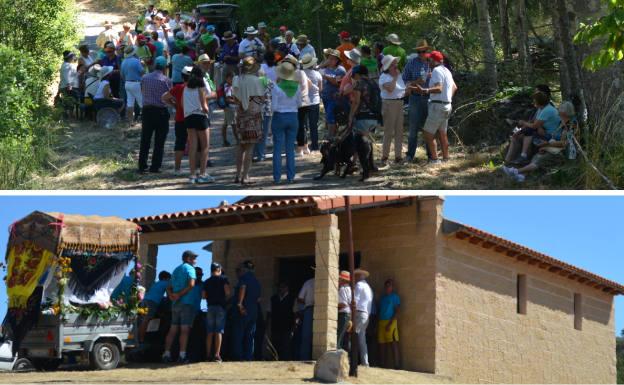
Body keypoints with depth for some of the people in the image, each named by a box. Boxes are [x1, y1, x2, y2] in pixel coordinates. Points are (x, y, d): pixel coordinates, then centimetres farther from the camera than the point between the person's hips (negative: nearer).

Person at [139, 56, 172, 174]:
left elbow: (142, 92, 12)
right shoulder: (166, 80, -8)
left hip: (147, 110, 3)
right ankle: (155, 166, 2)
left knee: (145, 140, 11)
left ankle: (142, 165, 11)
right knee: (159, 141, 4)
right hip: (161, 111, -3)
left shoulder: (144, 78, 2)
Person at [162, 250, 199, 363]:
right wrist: (179, 295, -13)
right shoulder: (189, 268, -4)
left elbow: (169, 287, 20)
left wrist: (171, 295, 0)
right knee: (185, 329, -8)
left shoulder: (176, 270, 21)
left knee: (173, 329, 9)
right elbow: (191, 284, -20)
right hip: (186, 303, -7)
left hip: (175, 304, 7)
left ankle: (166, 354, 7)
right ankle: (182, 355, -12)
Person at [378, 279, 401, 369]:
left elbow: (397, 311, -6)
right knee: (382, 344, 5)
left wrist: (390, 323, -15)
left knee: (393, 343, -11)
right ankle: (383, 364, 9)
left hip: (390, 322, -7)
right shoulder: (382, 297, 21)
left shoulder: (395, 297, 2)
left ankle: (396, 365, -13)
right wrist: (377, 324, 10)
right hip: (381, 322, 7)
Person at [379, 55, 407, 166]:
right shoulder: (384, 77, -10)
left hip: (400, 103, 7)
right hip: (389, 104, -7)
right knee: (388, 132, -6)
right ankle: (384, 157, 0)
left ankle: (398, 156, 15)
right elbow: (390, 89, -27)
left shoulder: (399, 75, 14)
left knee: (399, 131, 8)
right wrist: (395, 77, -18)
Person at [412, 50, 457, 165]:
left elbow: (439, 88, -29)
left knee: (428, 133, -6)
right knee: (442, 133, 17)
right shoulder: (446, 70, 15)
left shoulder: (437, 71, -15)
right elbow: (454, 87, 27)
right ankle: (446, 158, 20)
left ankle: (434, 159, -10)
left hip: (438, 106, -10)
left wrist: (425, 91, -40)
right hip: (447, 105, 10)